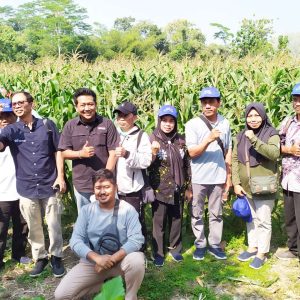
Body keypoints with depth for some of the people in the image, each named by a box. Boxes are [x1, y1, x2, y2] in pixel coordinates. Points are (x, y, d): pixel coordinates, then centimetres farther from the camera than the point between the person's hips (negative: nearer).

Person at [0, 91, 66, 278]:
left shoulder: (47, 125, 0)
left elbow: (58, 151, 2)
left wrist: (60, 176, -4)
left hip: (49, 185, -1)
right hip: (26, 188, 1)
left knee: (54, 225, 6)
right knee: (34, 228, 13)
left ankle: (56, 258, 24)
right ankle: (40, 258, 30)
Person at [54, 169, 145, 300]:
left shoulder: (127, 209, -9)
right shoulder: (86, 210, -1)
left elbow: (136, 239, -17)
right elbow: (75, 240, -7)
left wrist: (112, 259, -26)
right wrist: (97, 257, -24)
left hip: (121, 260, -2)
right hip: (92, 261, 2)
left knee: (137, 261, -36)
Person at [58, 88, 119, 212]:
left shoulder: (107, 124, -6)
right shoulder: (70, 126, 0)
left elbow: (113, 153, -7)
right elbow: (63, 152, 1)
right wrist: (80, 153, -18)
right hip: (81, 184, 2)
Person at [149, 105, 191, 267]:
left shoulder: (181, 140, 2)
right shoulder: (152, 139, -7)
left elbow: (186, 165, 9)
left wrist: (188, 187, 11)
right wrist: (153, 153, -27)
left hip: (178, 189, 3)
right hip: (160, 189, -3)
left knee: (176, 220, 15)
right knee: (159, 222, 6)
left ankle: (175, 248, 33)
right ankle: (158, 253, 20)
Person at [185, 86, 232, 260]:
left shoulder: (225, 123, 2)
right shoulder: (193, 124, -8)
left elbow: (228, 151, 9)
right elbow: (192, 152, -13)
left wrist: (228, 176, 11)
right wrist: (208, 139, -27)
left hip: (218, 177, 2)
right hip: (199, 178, -2)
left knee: (216, 213, 12)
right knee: (197, 214, 10)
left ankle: (215, 244, 26)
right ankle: (200, 244, 24)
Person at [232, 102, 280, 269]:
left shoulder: (271, 134, -9)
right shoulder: (241, 136, 5)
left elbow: (274, 153, -26)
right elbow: (235, 160, 5)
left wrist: (254, 140, -33)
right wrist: (236, 183, -2)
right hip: (245, 187, 5)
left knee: (263, 220, 3)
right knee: (251, 219, 17)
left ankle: (262, 254, 15)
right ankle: (252, 248, 32)